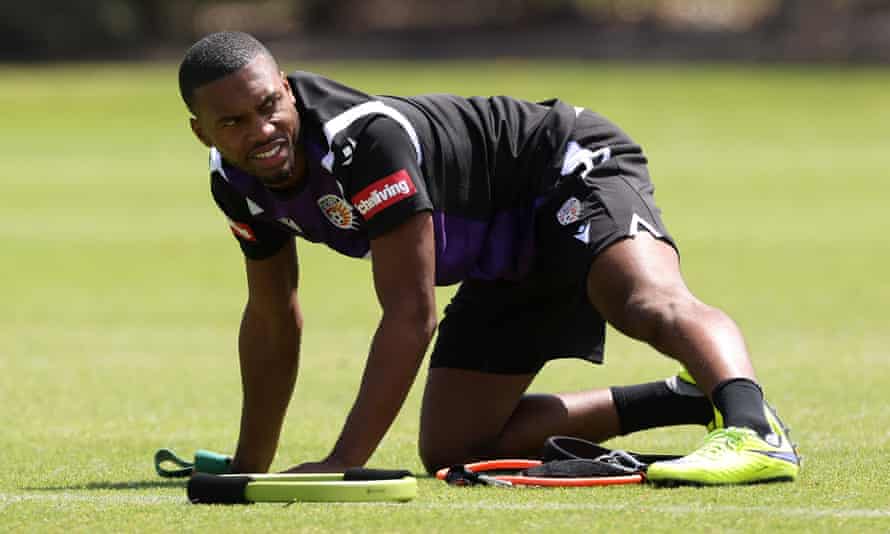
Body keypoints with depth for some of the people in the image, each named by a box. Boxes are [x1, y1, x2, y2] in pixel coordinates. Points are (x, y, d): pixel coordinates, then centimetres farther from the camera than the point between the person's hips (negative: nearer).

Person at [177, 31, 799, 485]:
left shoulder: (366, 137, -34)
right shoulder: (237, 182, -8)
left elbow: (410, 315, -33)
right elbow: (273, 318, 10)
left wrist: (344, 463, -34)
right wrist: (249, 469, 14)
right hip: (506, 265, 9)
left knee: (653, 302, -39)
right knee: (452, 451, 3)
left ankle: (755, 430, -63)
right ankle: (693, 398, 3)